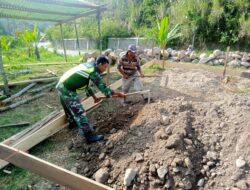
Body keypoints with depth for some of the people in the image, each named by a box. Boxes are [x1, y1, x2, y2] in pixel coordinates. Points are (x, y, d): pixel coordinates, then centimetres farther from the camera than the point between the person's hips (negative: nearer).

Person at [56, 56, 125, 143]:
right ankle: (89, 135, 0)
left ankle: (72, 122, 53)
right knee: (79, 112, -6)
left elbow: (86, 84, 20)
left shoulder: (89, 65, 11)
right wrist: (118, 94, -4)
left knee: (69, 107, 29)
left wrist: (94, 97, 26)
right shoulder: (94, 72, -17)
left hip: (62, 85, 10)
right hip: (67, 90, -10)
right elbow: (103, 88, -14)